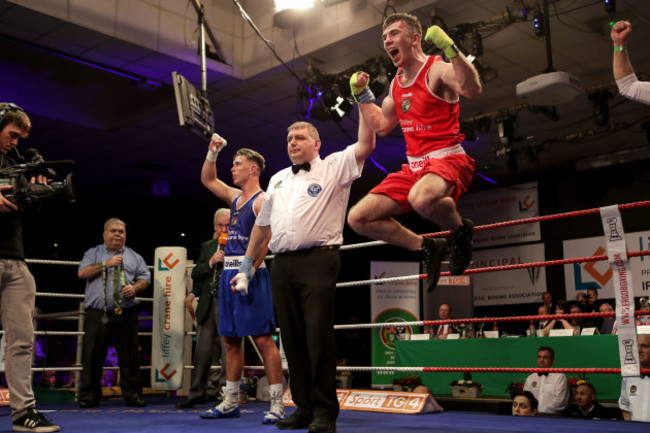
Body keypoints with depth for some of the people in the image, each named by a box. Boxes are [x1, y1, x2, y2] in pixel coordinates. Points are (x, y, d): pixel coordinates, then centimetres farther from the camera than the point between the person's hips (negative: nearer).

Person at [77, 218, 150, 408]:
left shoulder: (134, 257, 17)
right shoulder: (93, 253, 14)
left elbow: (145, 278, 12)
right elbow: (82, 273, 0)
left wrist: (135, 287, -9)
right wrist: (106, 264, -7)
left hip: (126, 314, 1)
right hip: (97, 314, -1)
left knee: (130, 356, 1)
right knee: (92, 355, 1)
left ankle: (132, 394, 8)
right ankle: (89, 396, 11)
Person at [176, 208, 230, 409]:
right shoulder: (207, 246, 18)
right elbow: (195, 274, 11)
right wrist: (211, 262, -4)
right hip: (207, 304, 5)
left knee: (229, 351, -2)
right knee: (202, 351, 10)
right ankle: (197, 393, 19)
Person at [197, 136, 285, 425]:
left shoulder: (262, 200, -6)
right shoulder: (235, 197, 19)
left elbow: (264, 240, -16)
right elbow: (208, 179, 33)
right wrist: (212, 152, 20)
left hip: (250, 273, -9)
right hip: (229, 272, 9)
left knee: (263, 338, -10)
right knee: (231, 339, 11)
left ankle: (277, 404, -7)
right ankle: (230, 403, 19)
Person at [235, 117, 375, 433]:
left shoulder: (334, 167, 8)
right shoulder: (278, 179, 25)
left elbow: (366, 145, -7)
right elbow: (262, 224, 30)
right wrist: (247, 263, 29)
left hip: (318, 261, -6)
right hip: (282, 265, 6)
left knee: (319, 334, -11)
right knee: (292, 338, 6)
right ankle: (304, 407, 14)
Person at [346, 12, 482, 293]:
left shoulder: (437, 70, -8)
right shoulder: (396, 84, 15)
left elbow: (473, 89, -29)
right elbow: (381, 125, 28)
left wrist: (449, 48, -32)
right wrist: (361, 95, 21)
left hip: (448, 160, -8)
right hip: (413, 166, 8)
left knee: (422, 199, -44)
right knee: (358, 219, -2)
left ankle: (460, 231, -8)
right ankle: (428, 248, 10)